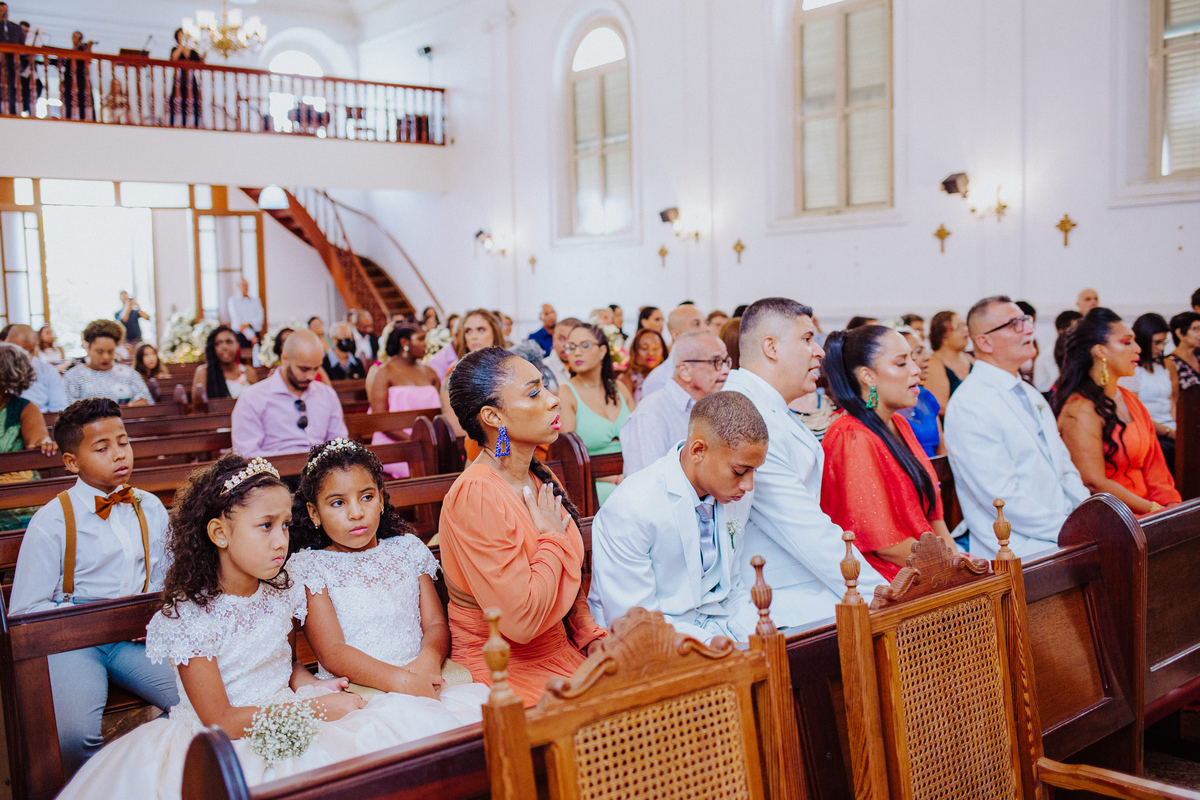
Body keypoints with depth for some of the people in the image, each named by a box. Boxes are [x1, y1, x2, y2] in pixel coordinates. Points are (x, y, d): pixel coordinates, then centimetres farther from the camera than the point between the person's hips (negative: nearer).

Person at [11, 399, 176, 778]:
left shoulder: (150, 509, 10)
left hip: (136, 635, 4)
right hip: (72, 640, -4)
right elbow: (24, 612, -5)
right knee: (74, 735, -31)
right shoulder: (51, 523, -5)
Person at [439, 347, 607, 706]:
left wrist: (593, 636, 3)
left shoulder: (539, 480, 7)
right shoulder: (476, 496, -21)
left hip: (562, 654, 8)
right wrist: (553, 537, -13)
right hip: (507, 673, -8)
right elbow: (521, 620, -26)